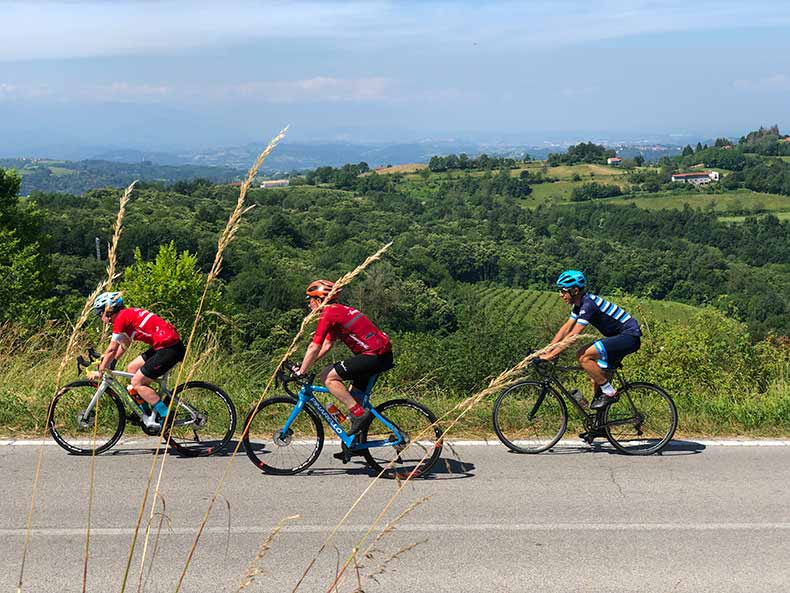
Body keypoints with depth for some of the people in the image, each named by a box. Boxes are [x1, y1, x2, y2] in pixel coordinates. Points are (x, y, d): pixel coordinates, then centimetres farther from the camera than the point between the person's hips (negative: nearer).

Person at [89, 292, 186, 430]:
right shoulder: (128, 314, 18)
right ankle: (151, 413, 19)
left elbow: (112, 349, -6)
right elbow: (124, 345, 28)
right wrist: (108, 362, 28)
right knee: (132, 368, 17)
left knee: (136, 383, -5)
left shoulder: (121, 318, -9)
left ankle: (166, 417, -4)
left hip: (169, 348, -10)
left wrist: (100, 371, 3)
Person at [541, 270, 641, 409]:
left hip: (630, 336, -10)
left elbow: (572, 336, -24)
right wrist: (547, 350, 5)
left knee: (584, 357, -21)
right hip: (619, 336, 10)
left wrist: (550, 356, -22)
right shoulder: (580, 304, 8)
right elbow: (566, 329, 12)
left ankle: (609, 393, -11)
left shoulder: (588, 304, -21)